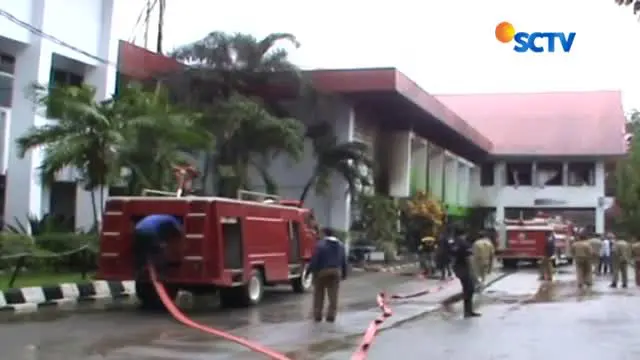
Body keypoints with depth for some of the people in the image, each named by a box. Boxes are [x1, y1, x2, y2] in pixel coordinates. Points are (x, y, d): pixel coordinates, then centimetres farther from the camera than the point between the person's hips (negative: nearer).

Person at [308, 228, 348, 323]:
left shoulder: (320, 244, -11)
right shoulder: (340, 245, 8)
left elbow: (314, 259, -14)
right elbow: (344, 261, 13)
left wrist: (311, 270, -6)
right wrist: (344, 273, 21)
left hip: (322, 271, -4)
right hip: (336, 272, 4)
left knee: (319, 295, 7)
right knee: (333, 295, 5)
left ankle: (317, 316, 9)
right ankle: (331, 316, 3)